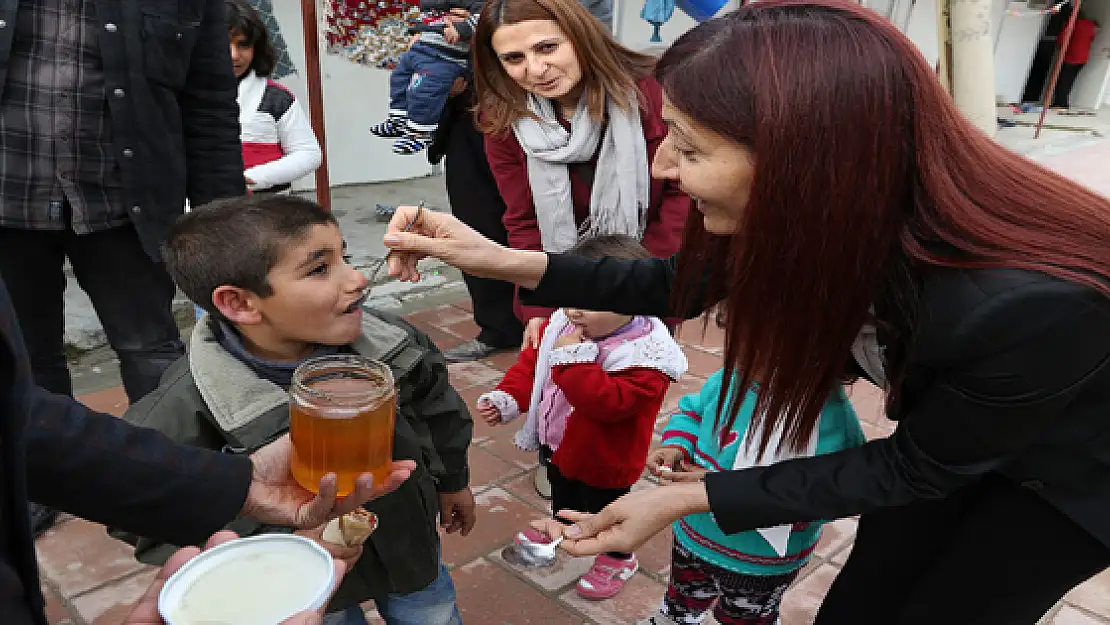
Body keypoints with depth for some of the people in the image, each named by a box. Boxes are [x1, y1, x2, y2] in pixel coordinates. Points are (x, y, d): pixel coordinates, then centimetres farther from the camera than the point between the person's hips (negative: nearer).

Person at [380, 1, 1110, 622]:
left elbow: (918, 467, -25)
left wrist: (688, 497, -28)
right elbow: (680, 285, -9)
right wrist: (503, 261, -19)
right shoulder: (819, 211, -26)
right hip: (946, 427, 5)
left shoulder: (1029, 304, -43)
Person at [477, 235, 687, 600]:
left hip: (602, 461, -7)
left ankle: (618, 559, 48)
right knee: (561, 490, 35)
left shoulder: (643, 358, -36)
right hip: (555, 444, 7)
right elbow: (531, 362, -2)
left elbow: (609, 402, -45)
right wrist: (506, 398, -15)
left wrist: (573, 359, -45)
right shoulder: (562, 327, -14)